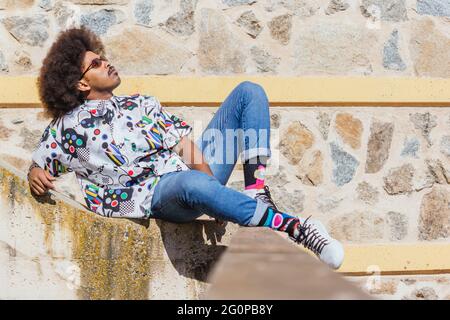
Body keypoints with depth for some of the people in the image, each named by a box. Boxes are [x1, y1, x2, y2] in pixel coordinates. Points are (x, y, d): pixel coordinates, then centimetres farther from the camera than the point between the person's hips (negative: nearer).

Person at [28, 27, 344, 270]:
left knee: (249, 91, -2)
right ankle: (296, 227, -43)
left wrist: (202, 166, -5)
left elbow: (181, 137, 14)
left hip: (194, 169, 6)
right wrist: (36, 175, -11)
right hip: (155, 193, -6)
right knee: (193, 185, -46)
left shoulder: (141, 103, 22)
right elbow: (39, 163, 14)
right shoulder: (67, 126, 10)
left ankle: (256, 193, -20)